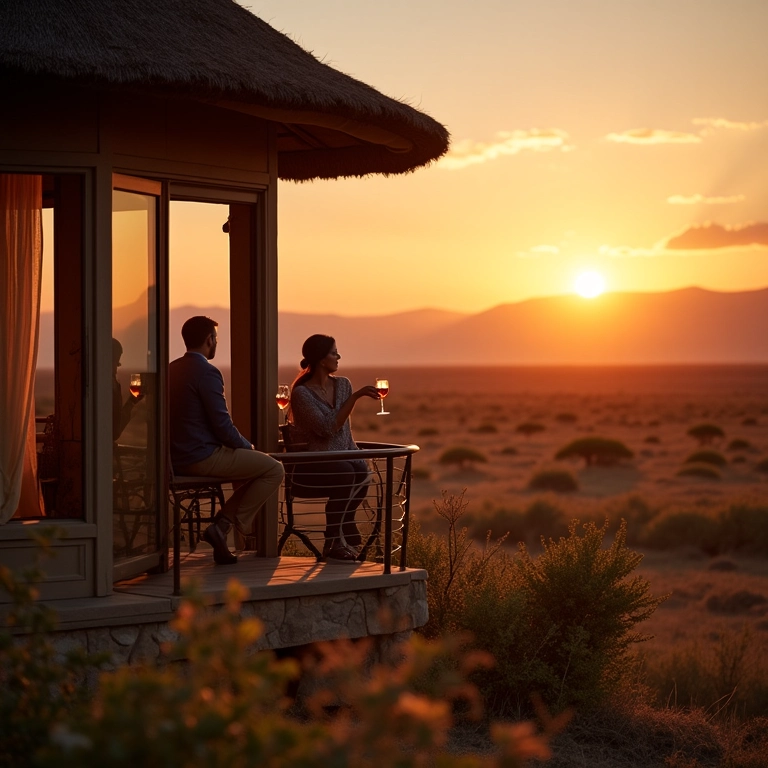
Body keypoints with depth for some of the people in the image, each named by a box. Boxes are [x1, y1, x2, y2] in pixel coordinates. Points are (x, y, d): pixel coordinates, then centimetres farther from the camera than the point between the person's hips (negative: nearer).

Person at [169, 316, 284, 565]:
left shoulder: (172, 369, 13)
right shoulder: (207, 371, -16)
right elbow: (223, 425, -18)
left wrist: (242, 445, 20)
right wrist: (247, 446, 2)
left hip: (177, 458, 9)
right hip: (202, 457, -9)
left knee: (259, 465, 23)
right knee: (274, 469, -2)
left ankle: (221, 525, 10)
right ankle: (223, 526, -3)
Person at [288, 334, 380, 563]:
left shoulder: (342, 384, 9)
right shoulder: (301, 393, -12)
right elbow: (328, 428, -22)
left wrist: (355, 453, -2)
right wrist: (355, 397, -24)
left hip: (340, 460, 5)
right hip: (309, 468, -5)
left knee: (362, 472, -30)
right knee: (346, 473, -35)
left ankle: (343, 538, -14)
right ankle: (334, 543, -25)